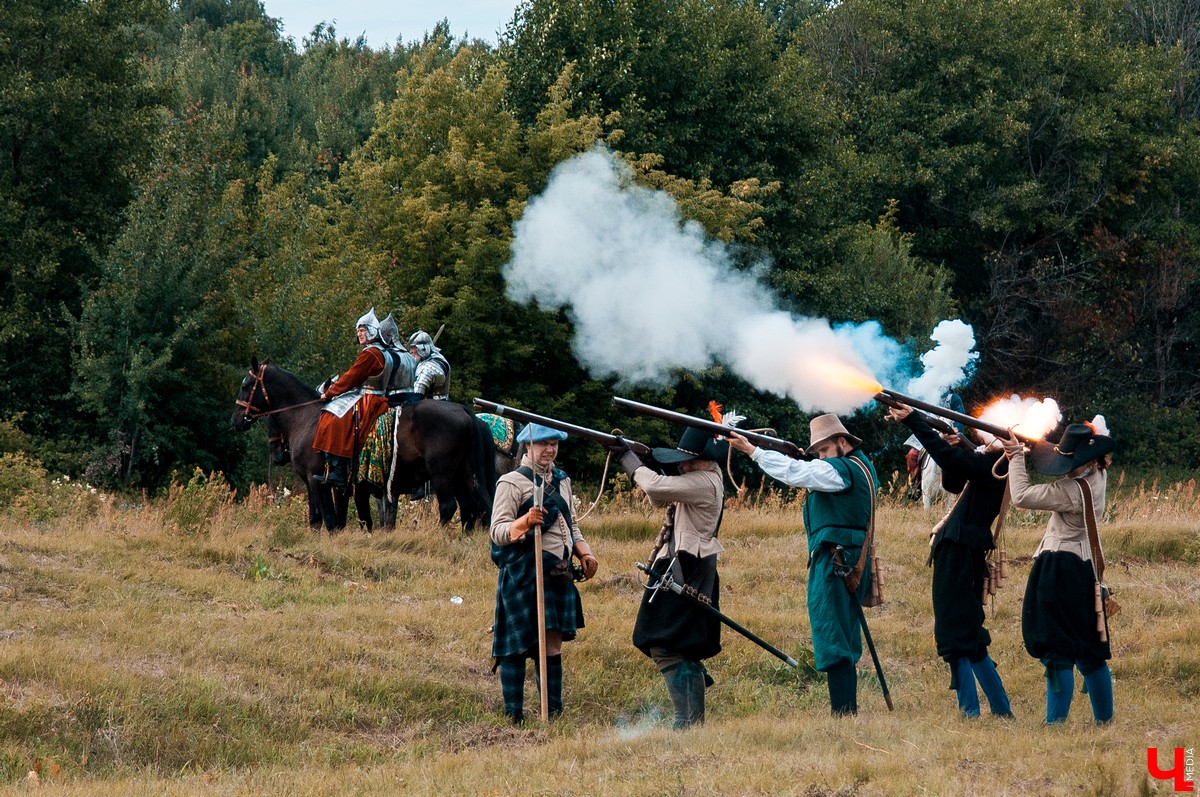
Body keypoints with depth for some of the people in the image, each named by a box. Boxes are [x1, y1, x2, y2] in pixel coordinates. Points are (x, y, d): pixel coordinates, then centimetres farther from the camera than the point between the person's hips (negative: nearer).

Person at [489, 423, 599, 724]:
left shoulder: (561, 481, 16)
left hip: (557, 573, 6)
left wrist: (584, 553, 8)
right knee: (518, 647, -2)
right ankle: (513, 716, 3)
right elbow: (498, 532, -11)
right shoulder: (512, 482, -5)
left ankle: (554, 713, 11)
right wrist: (525, 522, -29)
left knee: (553, 645, 7)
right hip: (523, 574, -6)